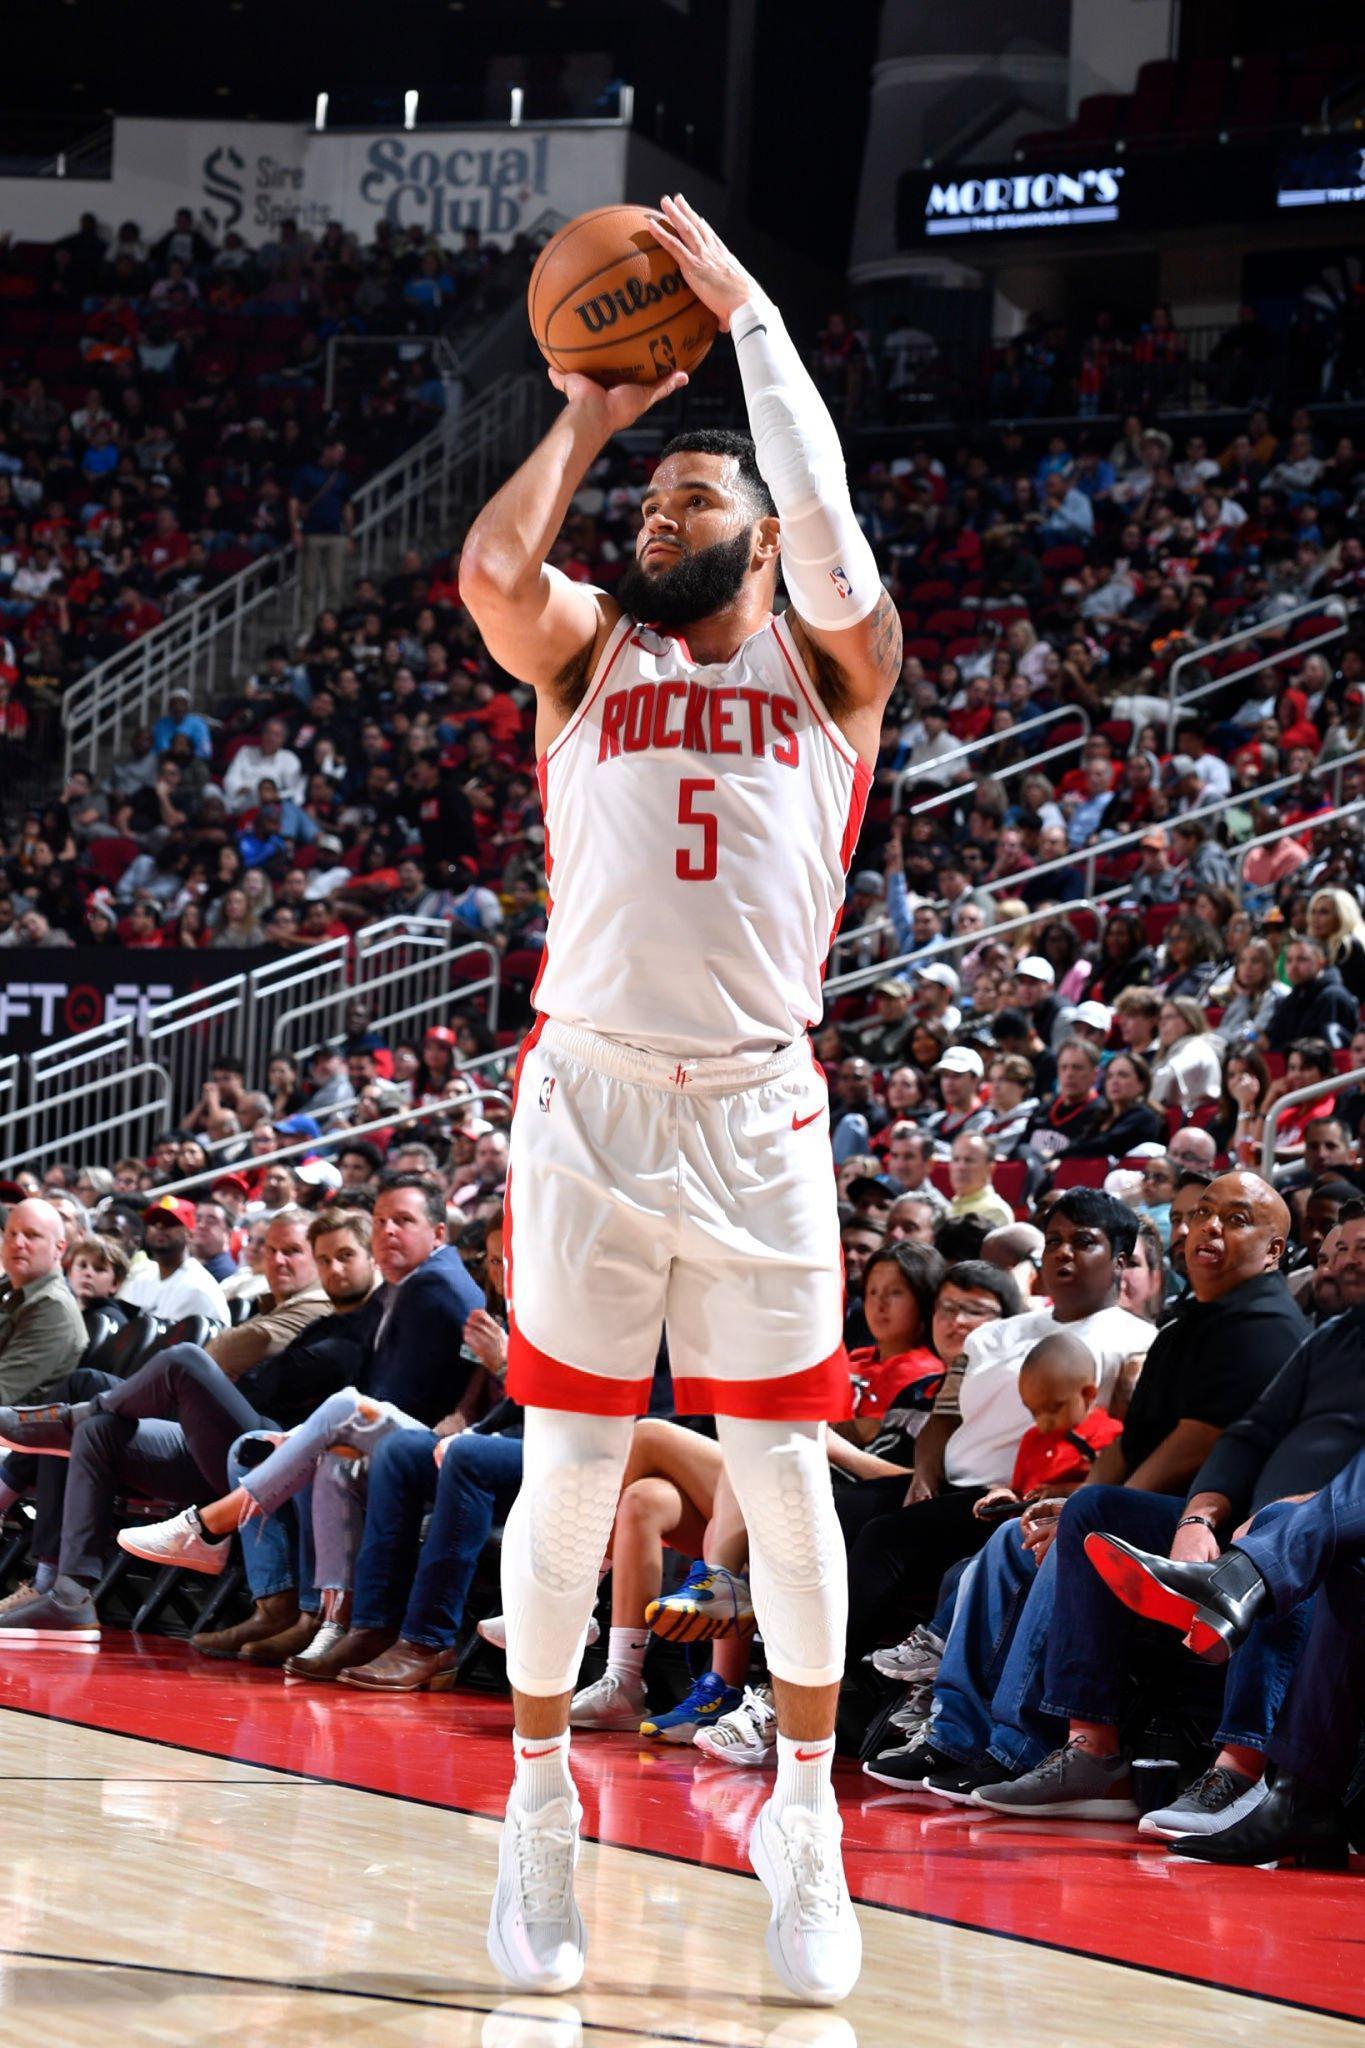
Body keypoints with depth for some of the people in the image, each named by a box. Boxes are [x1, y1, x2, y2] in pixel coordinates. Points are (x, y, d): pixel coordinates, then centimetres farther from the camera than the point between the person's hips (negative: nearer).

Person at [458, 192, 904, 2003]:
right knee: (570, 1467, 2)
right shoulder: (590, 653, 11)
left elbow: (824, 512, -10)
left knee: (781, 1465, 3)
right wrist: (587, 416, 3)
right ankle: (540, 1811, 13)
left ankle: (807, 1818, 15)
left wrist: (742, 308, -6)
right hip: (590, 1098, 1)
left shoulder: (827, 660, 9)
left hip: (758, 1109, -1)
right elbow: (491, 570, -10)